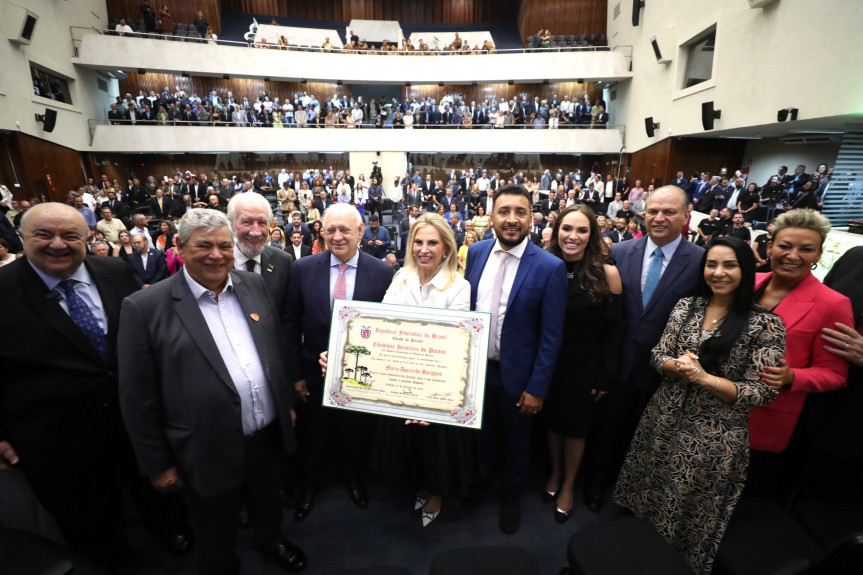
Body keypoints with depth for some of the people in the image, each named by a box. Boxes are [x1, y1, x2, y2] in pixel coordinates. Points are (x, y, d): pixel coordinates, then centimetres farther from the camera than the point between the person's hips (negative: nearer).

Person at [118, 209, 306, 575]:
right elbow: (138, 399, -10)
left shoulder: (253, 286, -2)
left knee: (267, 501, 30)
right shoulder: (145, 308, -15)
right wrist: (158, 464, -5)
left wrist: (287, 402, 10)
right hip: (208, 451, -4)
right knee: (217, 538, 22)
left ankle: (270, 539, 59)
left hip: (268, 434, 4)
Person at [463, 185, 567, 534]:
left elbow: (551, 336, -14)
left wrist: (538, 388, -13)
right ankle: (480, 482, 56)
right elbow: (465, 308, 3)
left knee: (516, 443, 21)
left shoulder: (550, 267, -18)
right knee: (481, 435, 26)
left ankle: (512, 497, 50)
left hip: (516, 374, -3)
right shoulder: (476, 253, -5)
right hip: (476, 366, 4)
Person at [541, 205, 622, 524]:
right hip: (548, 362, 2)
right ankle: (555, 473, 47)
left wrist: (605, 377, -7)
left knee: (575, 426, 16)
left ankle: (567, 486, 41)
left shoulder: (607, 273, -13)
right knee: (551, 420, 20)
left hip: (584, 366, -1)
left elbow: (611, 329, -8)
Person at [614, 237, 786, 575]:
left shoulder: (766, 324, -11)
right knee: (647, 498, 20)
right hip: (665, 421, 4)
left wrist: (705, 378, -25)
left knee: (692, 514, 14)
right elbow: (658, 356, 0)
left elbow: (763, 392, -12)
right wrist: (679, 367, -21)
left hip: (716, 437, -3)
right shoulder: (686, 306, 1)